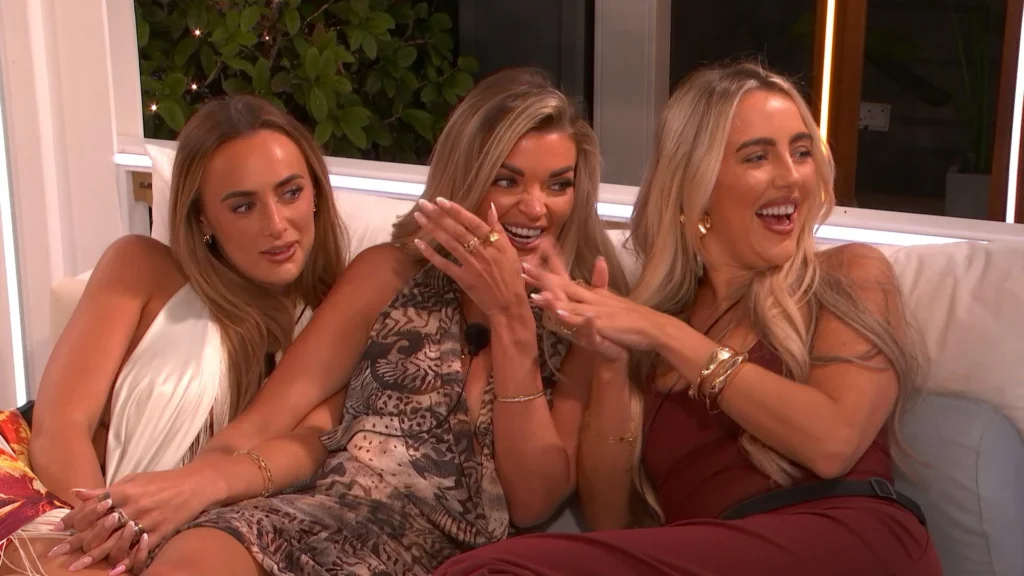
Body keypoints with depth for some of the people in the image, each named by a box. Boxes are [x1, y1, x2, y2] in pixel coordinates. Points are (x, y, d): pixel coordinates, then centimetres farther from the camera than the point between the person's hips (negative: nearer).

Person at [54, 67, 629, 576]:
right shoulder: (390, 273, 13)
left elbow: (533, 502, -1)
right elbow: (267, 419, 5)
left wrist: (511, 315, -7)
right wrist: (204, 477, -18)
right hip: (315, 518, 1)